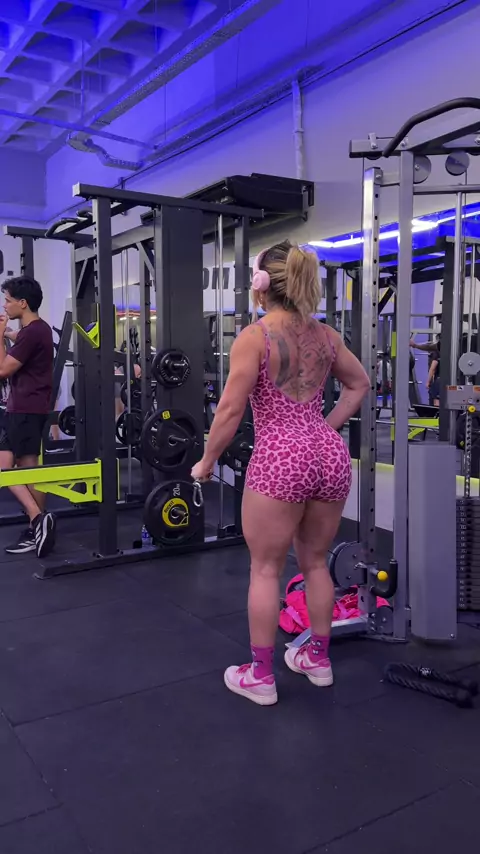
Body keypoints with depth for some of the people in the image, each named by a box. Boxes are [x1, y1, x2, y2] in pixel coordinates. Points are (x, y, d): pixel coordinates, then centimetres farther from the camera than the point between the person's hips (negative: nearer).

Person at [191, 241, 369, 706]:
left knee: (265, 568, 8)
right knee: (315, 562, 20)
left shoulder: (253, 337, -7)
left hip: (280, 458, -6)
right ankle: (318, 658, 35)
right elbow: (359, 384, 22)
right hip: (330, 453, 6)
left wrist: (206, 462, 0)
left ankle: (260, 676, 20)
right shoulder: (325, 334, 11)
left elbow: (231, 409, -11)